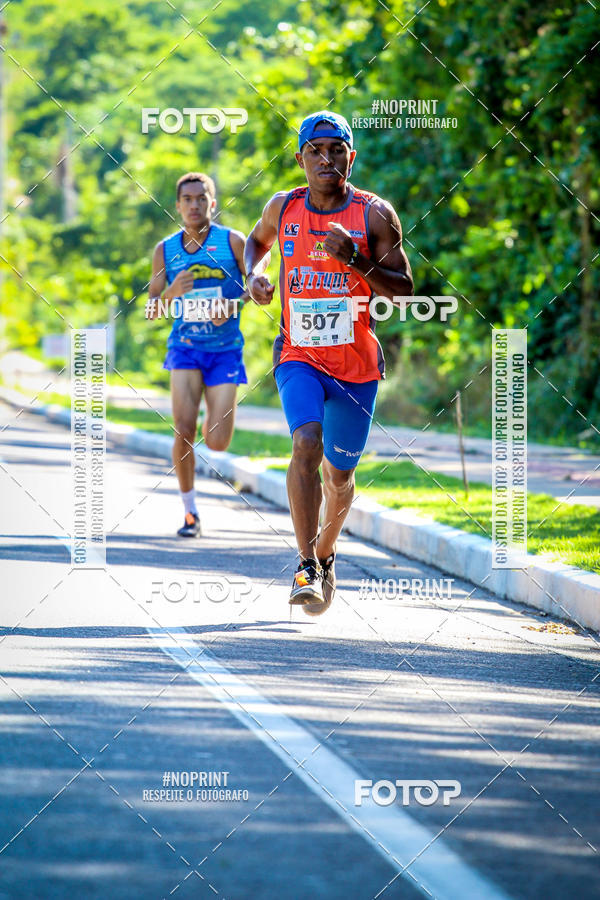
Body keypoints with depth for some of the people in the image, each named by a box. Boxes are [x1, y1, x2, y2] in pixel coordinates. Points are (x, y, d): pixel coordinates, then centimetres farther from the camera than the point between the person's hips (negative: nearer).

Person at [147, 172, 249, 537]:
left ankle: (213, 418, 35)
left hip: (225, 349, -1)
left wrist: (233, 305, -18)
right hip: (185, 346, 1)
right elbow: (151, 311, 7)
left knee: (217, 443, -6)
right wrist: (172, 293, -15)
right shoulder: (165, 250, 4)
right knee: (184, 429, -16)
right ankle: (190, 513, 0)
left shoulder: (232, 241, -3)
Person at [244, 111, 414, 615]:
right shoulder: (283, 208, 2)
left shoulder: (375, 215, -5)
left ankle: (326, 552, 41)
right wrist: (254, 273, 4)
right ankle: (307, 567, -27)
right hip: (299, 356, 0)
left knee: (339, 473, 11)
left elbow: (404, 292, -6)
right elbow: (258, 239, 25)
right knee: (307, 442, -26)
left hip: (356, 364, 0)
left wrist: (354, 260, -20)